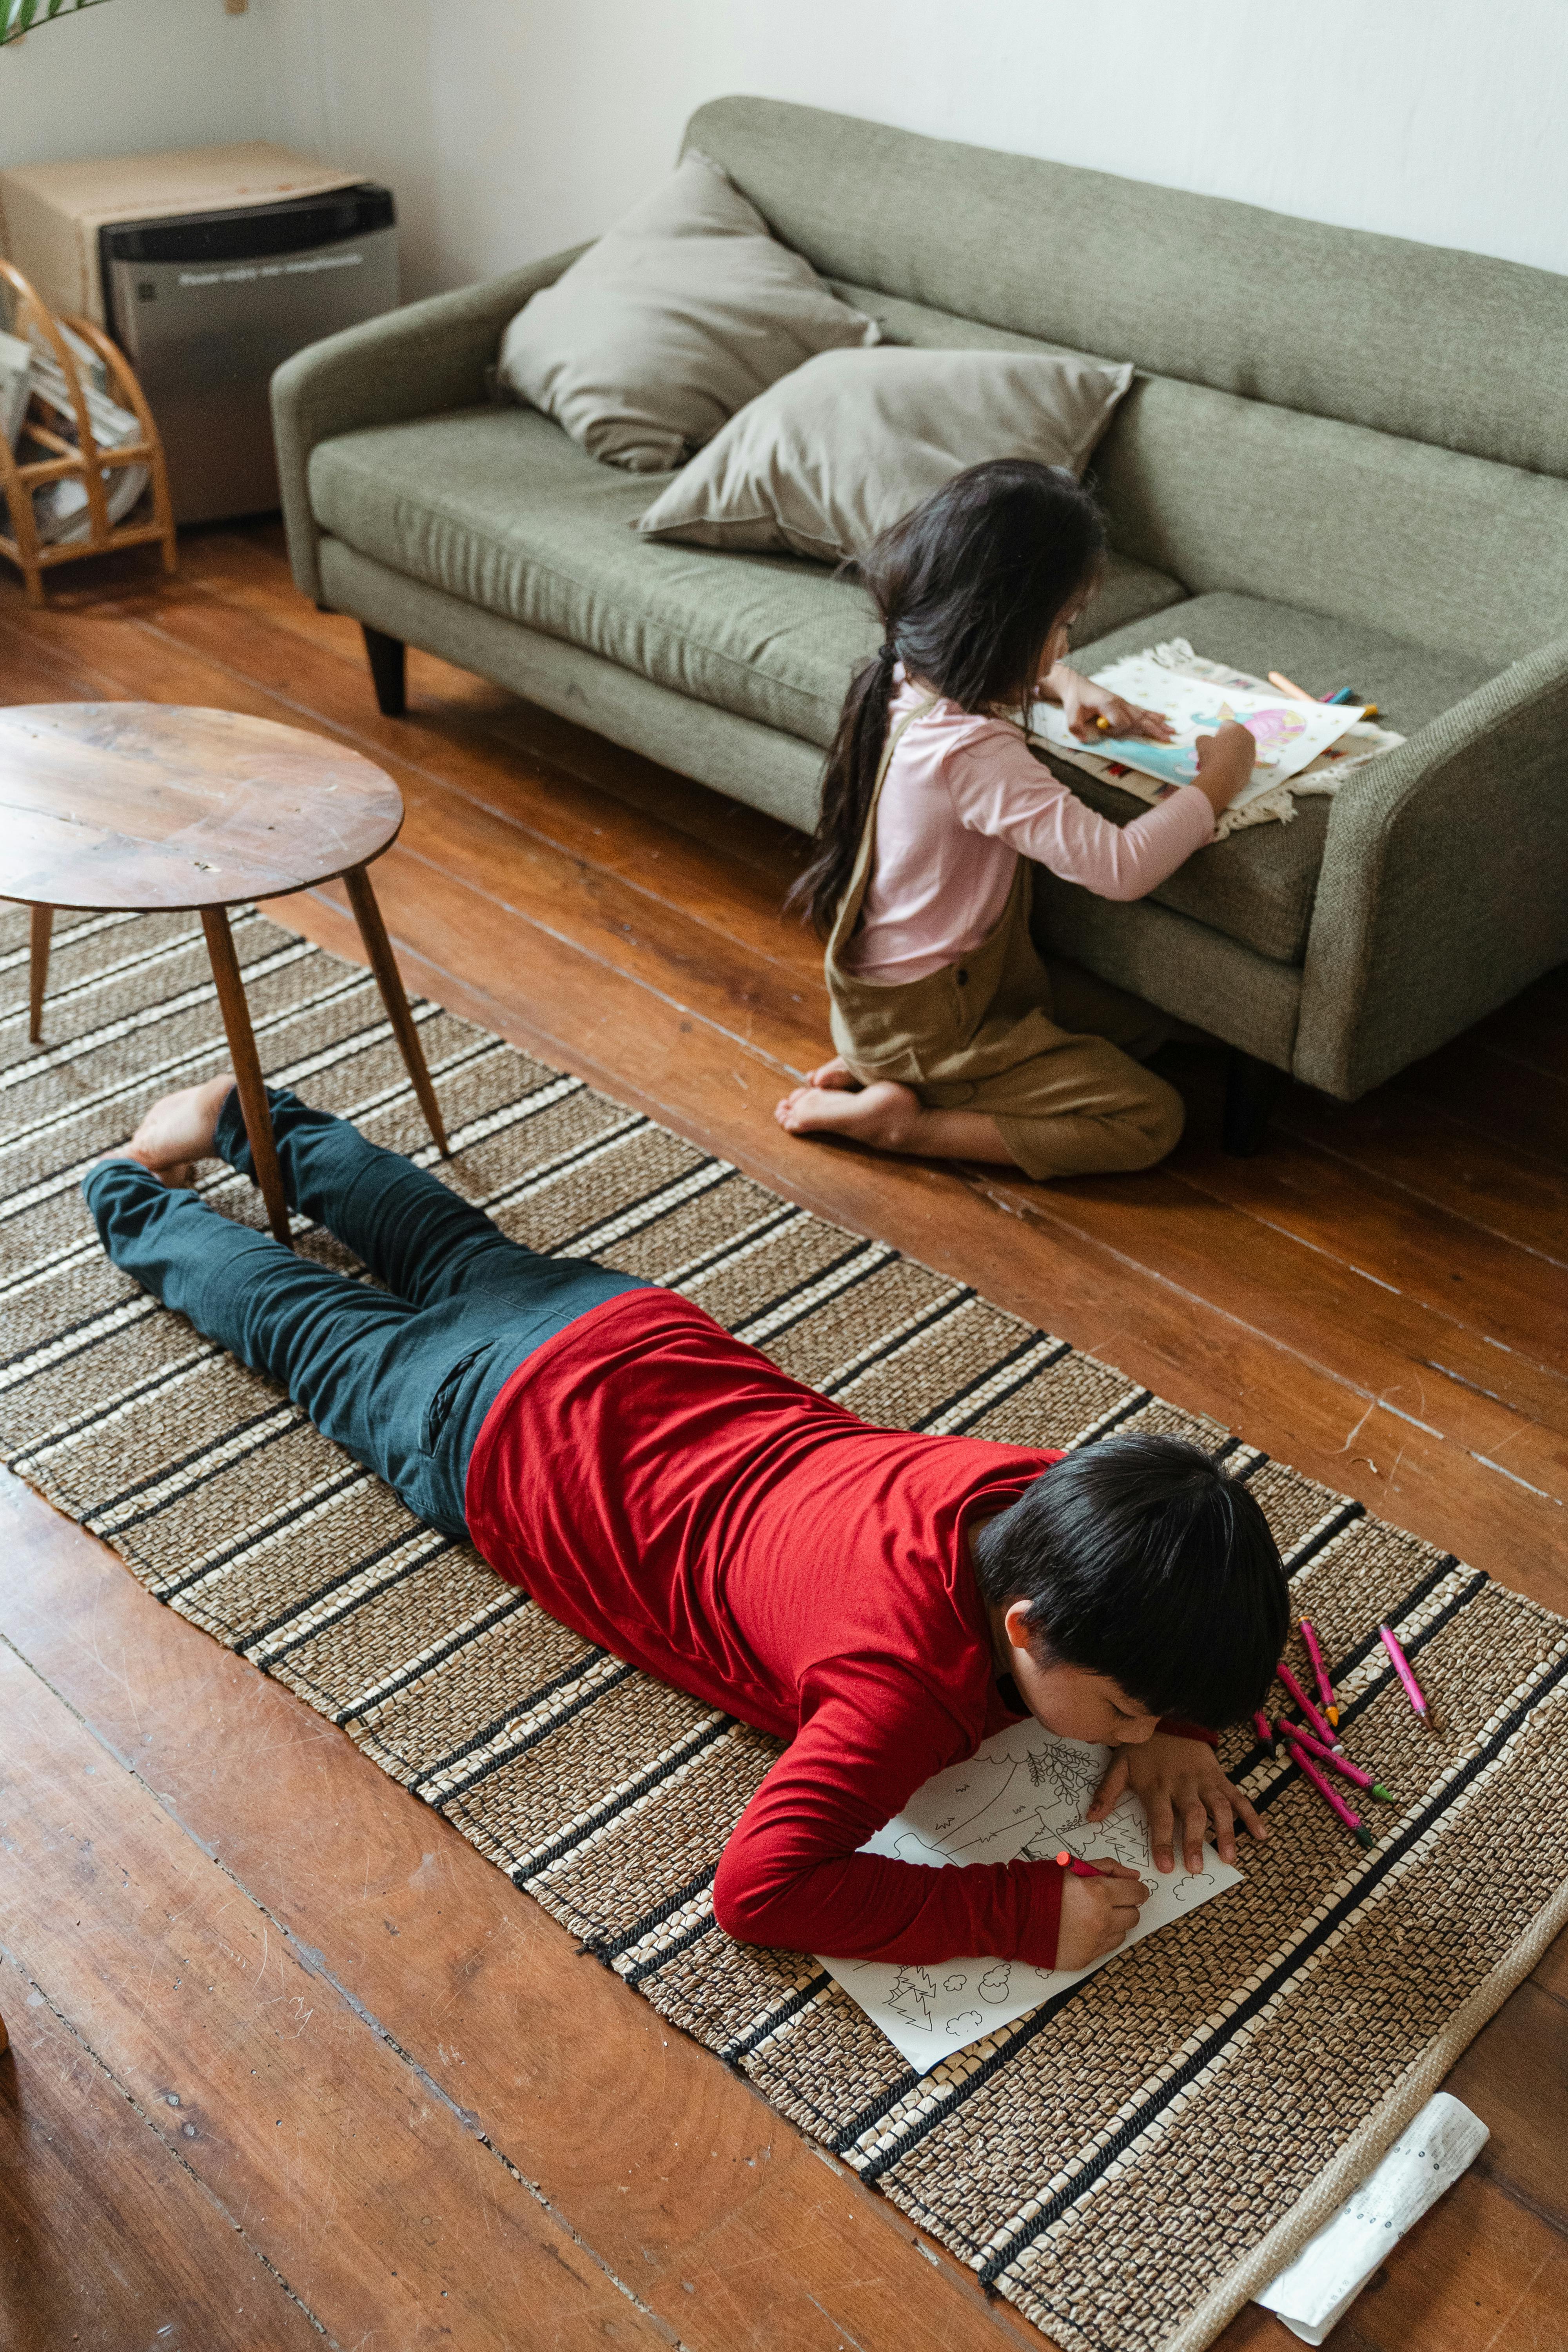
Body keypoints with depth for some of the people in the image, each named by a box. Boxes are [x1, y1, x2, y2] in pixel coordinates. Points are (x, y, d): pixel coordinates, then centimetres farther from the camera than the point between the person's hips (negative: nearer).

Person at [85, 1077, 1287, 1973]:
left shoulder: (1054, 1500, -22)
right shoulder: (909, 1681, -41)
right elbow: (758, 1887, -44)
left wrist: (1175, 1732, -18)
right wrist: (1023, 1908, -43)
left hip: (658, 1337, 6)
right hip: (502, 1440, -5)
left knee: (461, 1257, 32)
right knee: (317, 1327, 22)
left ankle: (259, 1120, 55)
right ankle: (138, 1198, 47)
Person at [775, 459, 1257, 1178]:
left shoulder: (910, 675, -3)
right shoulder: (974, 751, -32)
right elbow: (1119, 866, -35)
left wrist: (1068, 686, 3)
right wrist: (1216, 781, -19)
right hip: (929, 1017, -9)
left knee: (1147, 1026, 14)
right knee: (1151, 1119, -8)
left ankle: (880, 1066, 8)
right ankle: (899, 1118, -7)